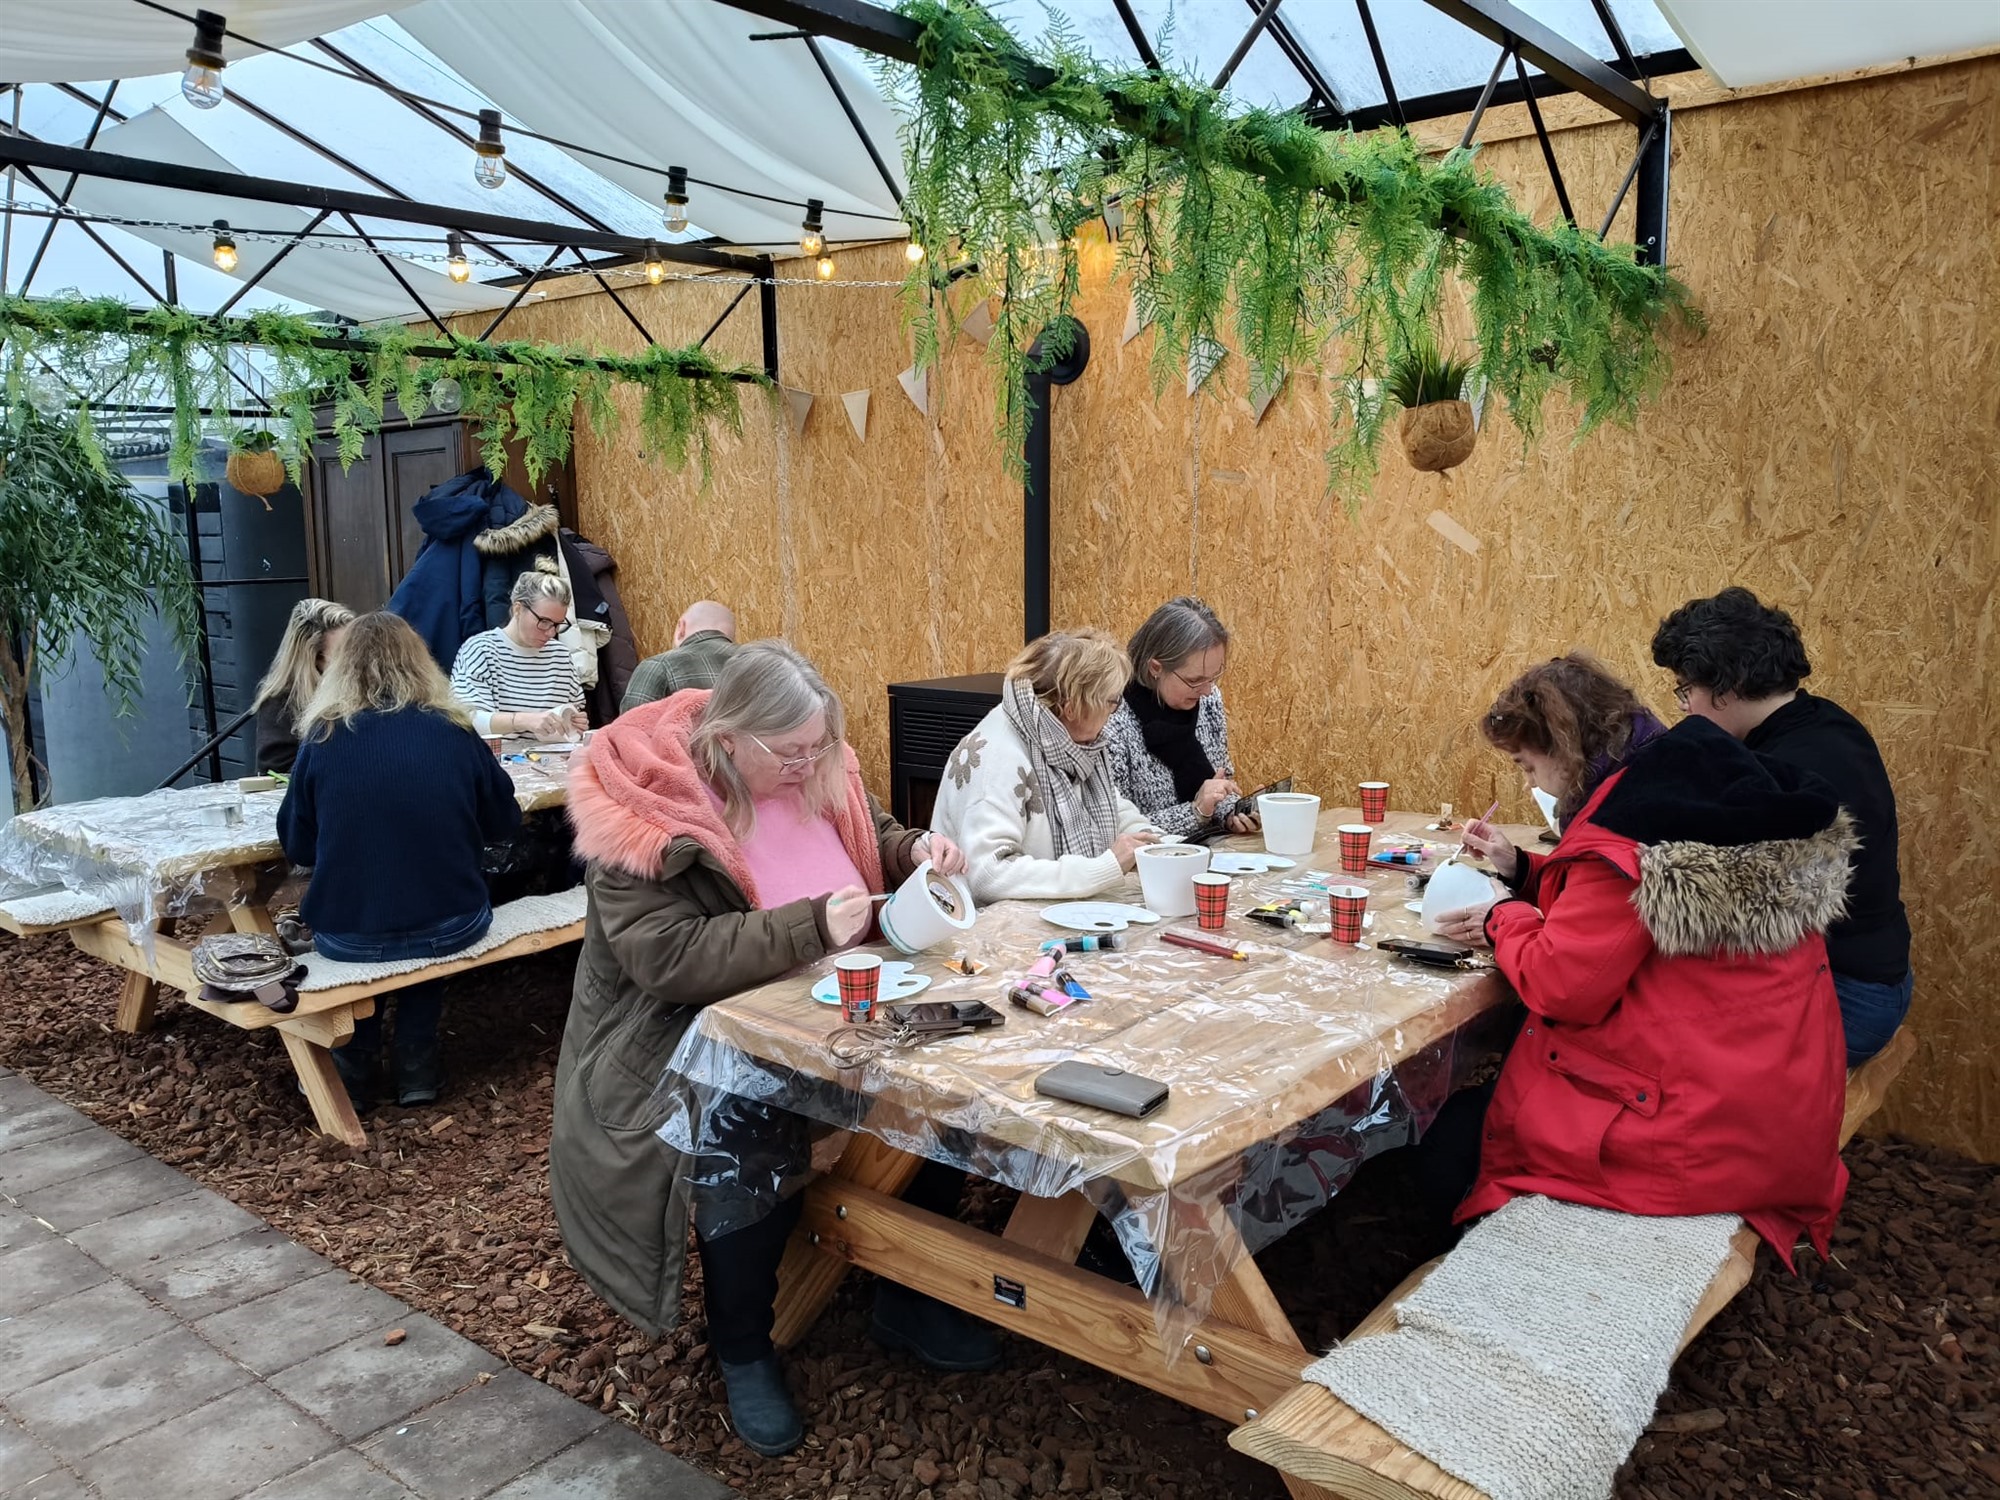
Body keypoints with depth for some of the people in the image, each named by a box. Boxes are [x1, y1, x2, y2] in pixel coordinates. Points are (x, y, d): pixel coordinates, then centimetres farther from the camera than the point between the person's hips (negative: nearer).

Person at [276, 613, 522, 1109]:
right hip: (453, 929, 0)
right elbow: (504, 820, 11)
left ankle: (353, 1073, 31)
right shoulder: (453, 732, -1)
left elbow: (297, 846, 5)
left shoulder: (323, 738, -3)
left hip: (350, 940, 0)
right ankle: (417, 1068, 30)